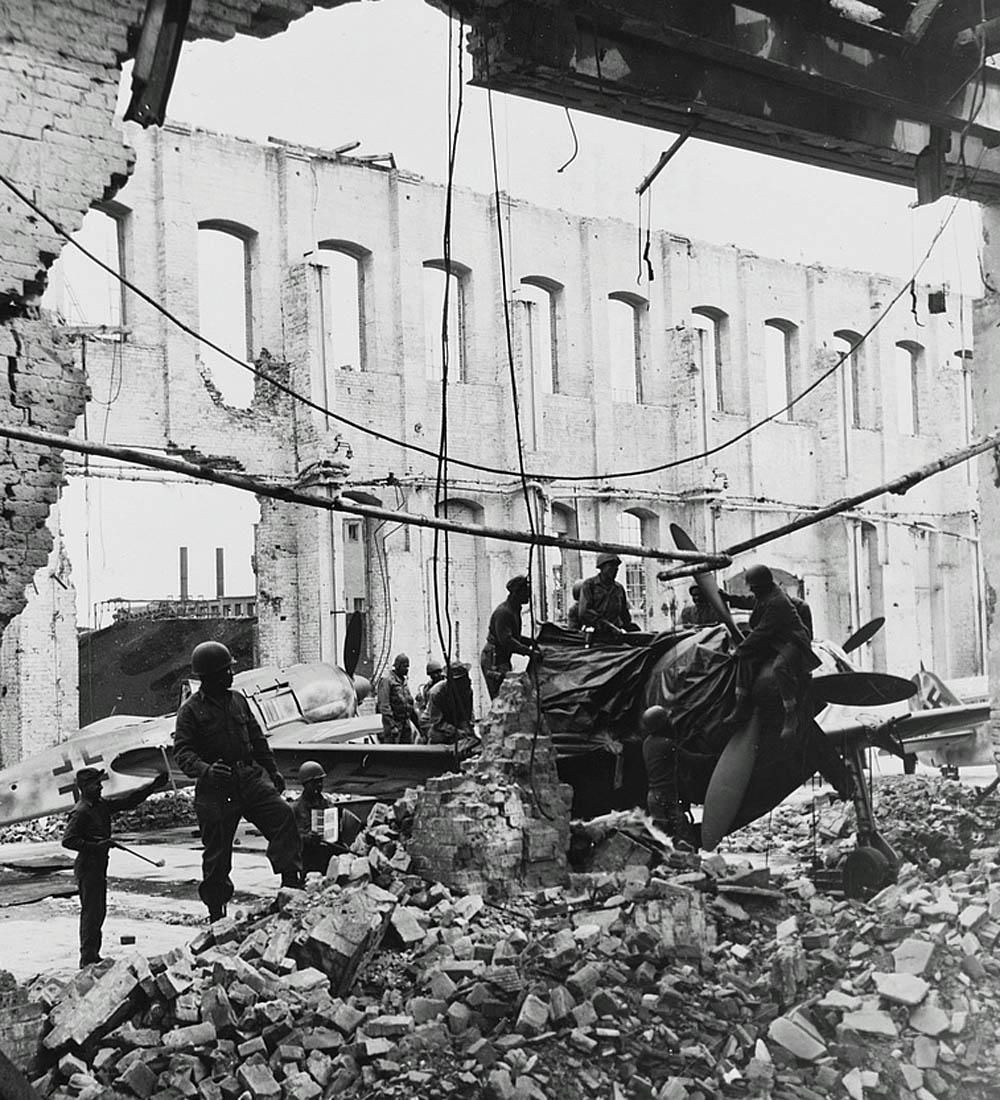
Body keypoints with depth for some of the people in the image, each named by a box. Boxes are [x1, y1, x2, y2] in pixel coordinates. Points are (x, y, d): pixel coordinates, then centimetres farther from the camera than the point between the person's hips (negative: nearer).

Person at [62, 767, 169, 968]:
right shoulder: (81, 812, -16)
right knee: (91, 912, -7)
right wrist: (96, 846, -27)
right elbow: (67, 840, -22)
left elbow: (129, 801, 14)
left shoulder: (101, 805, 10)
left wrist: (153, 787, 8)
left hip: (99, 866, 9)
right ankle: (87, 959, -2)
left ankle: (93, 956, 24)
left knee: (99, 910, 15)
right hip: (87, 866, -9)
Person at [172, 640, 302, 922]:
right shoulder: (191, 711, -5)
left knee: (282, 814, -18)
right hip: (215, 788, -4)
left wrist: (273, 771, 22)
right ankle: (216, 912, 18)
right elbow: (183, 753, -12)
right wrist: (206, 770, -31)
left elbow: (257, 739, 21)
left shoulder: (238, 701, 12)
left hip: (249, 777, 4)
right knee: (217, 851, 3)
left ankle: (292, 880, -13)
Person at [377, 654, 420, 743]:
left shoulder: (404, 681, 16)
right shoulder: (387, 680, -10)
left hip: (406, 723, 8)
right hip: (393, 722, -8)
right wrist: (392, 726, -22)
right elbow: (384, 705, -16)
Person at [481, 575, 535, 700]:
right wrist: (529, 651, -26)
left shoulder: (515, 610, 13)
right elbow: (506, 640, -26)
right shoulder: (503, 612, -19)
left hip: (503, 659, 10)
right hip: (493, 660, -10)